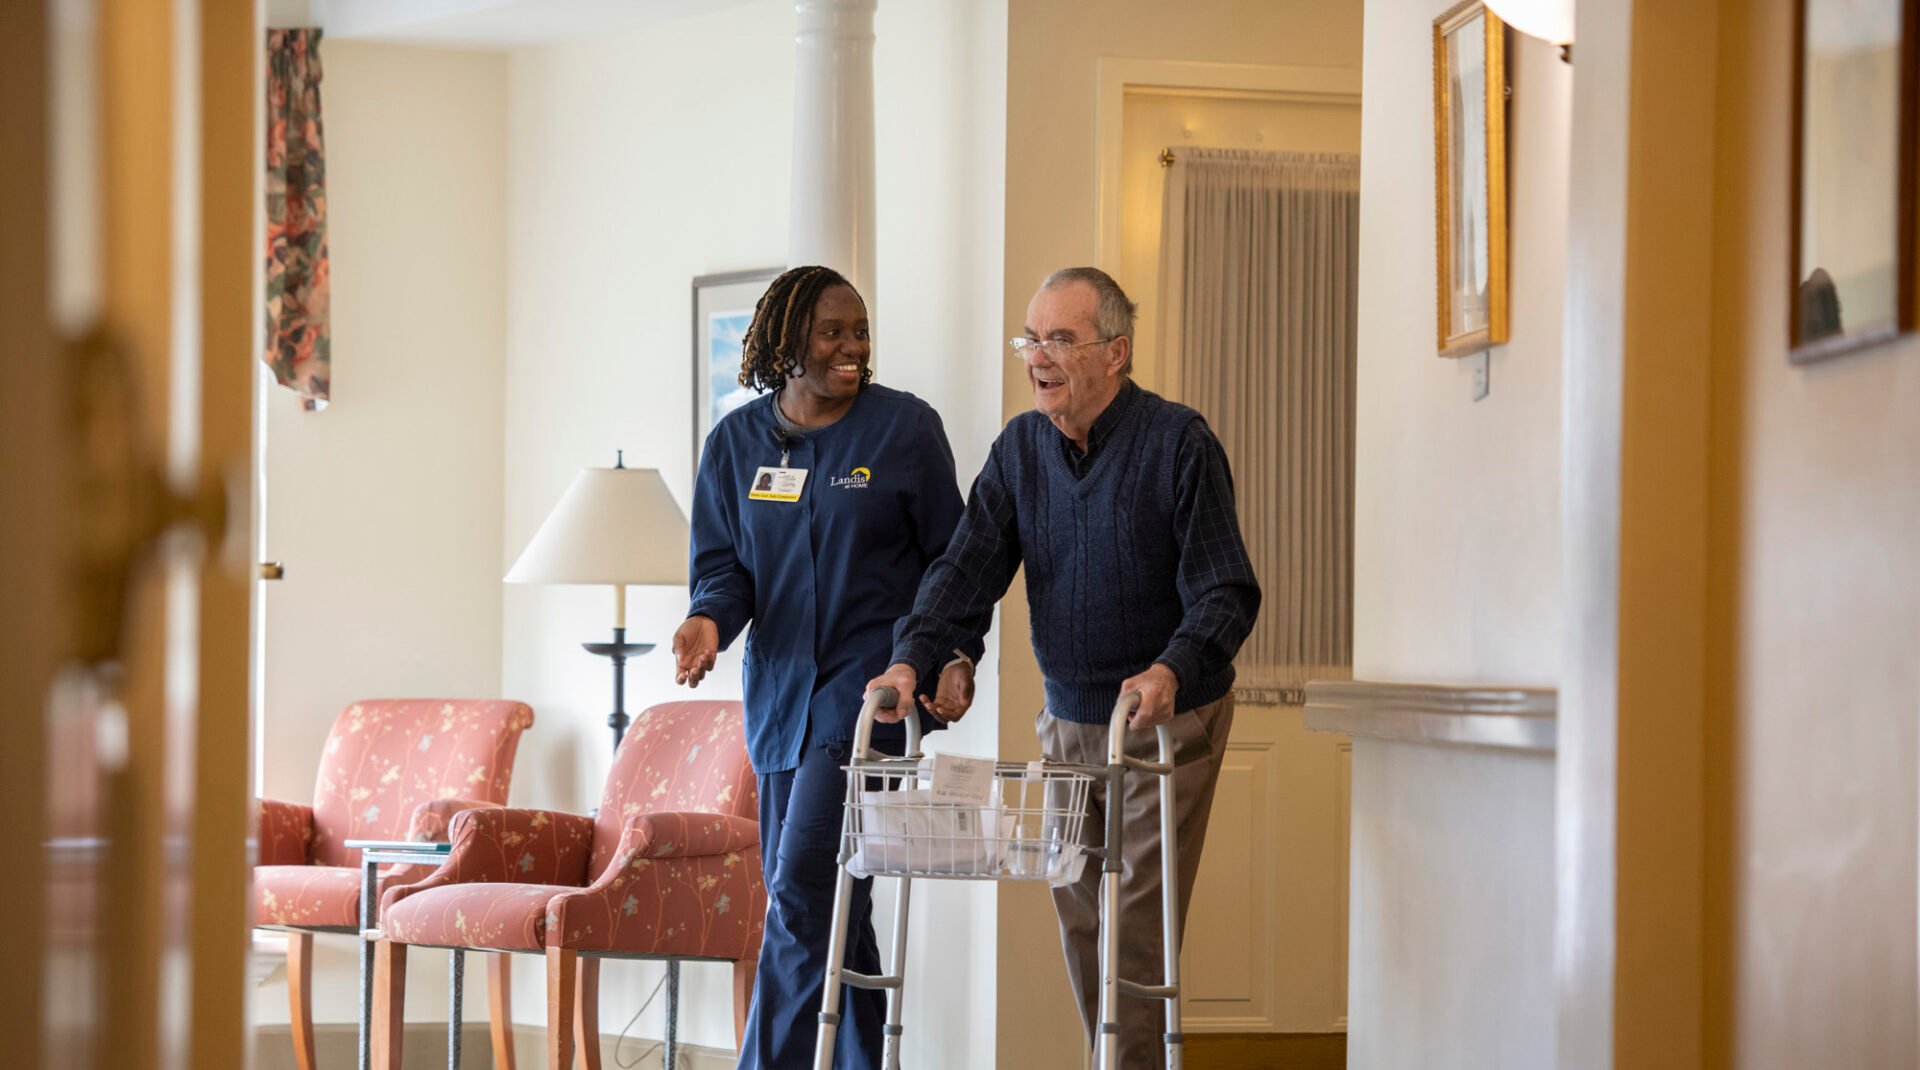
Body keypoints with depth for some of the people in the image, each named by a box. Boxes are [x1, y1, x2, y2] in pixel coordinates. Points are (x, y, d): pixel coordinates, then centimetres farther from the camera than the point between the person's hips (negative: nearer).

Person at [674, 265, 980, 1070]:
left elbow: (950, 558, 4)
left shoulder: (905, 428, 0)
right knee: (828, 907, 8)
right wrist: (710, 618, -11)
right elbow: (723, 563, 11)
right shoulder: (737, 442, 9)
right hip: (781, 694, 5)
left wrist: (956, 655, -8)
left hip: (870, 691, -5)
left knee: (802, 893, -14)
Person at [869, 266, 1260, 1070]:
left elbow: (1226, 592, -18)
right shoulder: (1020, 449, 2)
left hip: (1169, 722, -6)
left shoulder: (1179, 444, -14)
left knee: (1137, 923, -9)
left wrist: (1173, 670, -35)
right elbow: (967, 568, -2)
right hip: (1068, 721, 6)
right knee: (1079, 918, 9)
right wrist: (912, 656, -19)